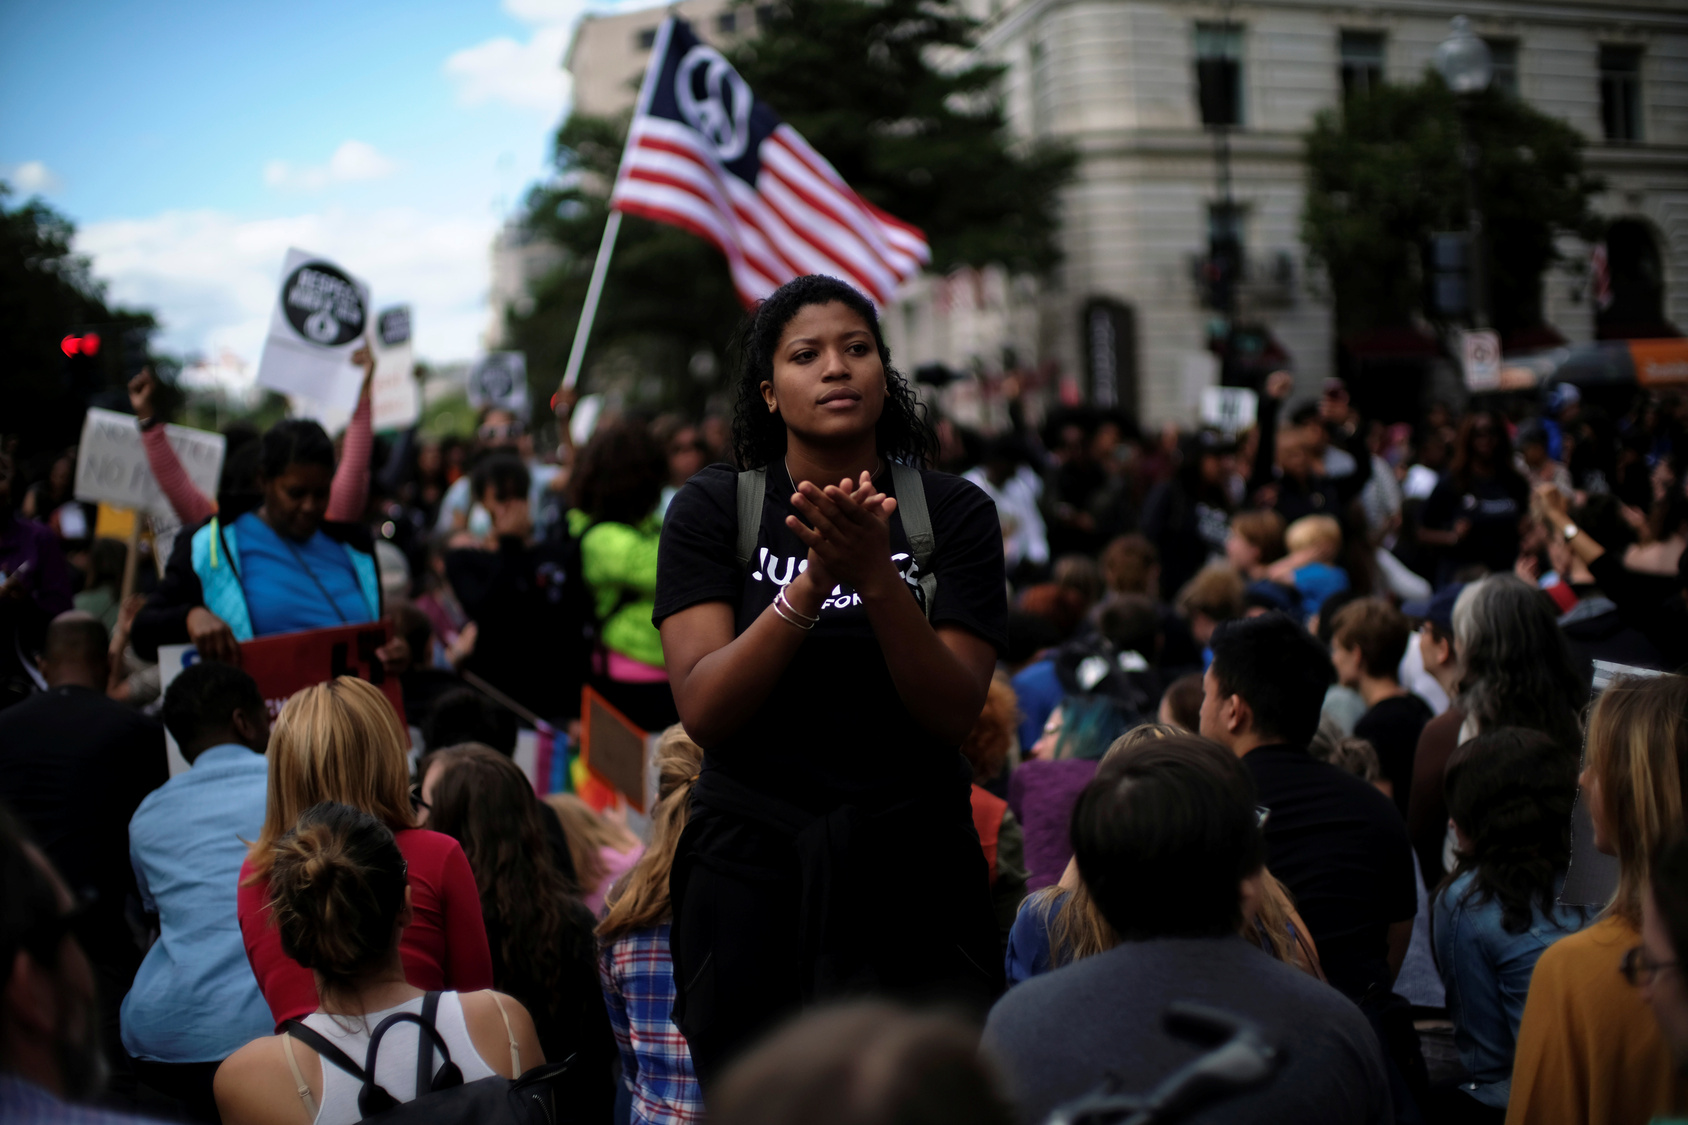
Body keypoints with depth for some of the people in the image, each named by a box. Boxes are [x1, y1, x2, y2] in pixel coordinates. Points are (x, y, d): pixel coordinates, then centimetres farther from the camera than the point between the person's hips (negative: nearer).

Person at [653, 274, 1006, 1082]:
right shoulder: (712, 509, -2)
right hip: (751, 871, 0)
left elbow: (954, 713, -11)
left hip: (912, 871, 0)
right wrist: (814, 581, -26)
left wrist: (876, 576, -25)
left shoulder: (953, 513, -2)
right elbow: (703, 710, -13)